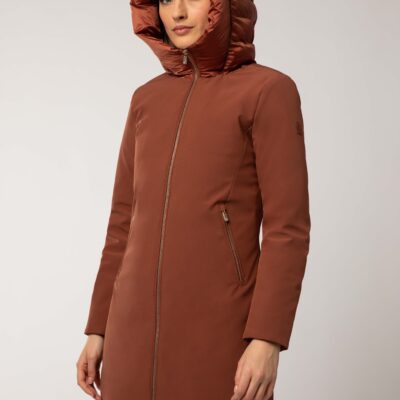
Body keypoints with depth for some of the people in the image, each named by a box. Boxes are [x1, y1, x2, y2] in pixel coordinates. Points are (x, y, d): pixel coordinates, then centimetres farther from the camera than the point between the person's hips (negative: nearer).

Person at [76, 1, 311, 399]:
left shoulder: (269, 90, -4)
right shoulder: (148, 98, 13)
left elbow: (287, 227, -10)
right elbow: (126, 222, 15)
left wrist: (267, 340, -17)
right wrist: (99, 329, 12)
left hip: (220, 330, -5)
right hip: (140, 328, 5)